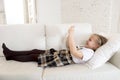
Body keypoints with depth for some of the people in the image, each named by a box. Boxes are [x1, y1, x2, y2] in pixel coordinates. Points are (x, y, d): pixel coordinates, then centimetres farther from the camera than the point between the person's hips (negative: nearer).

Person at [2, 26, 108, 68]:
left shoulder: (89, 53, -16)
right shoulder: (84, 48, 14)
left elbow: (74, 52, -34)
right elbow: (69, 46, 20)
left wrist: (71, 35, -32)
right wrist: (70, 34, 6)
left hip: (61, 59, -9)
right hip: (58, 53, 9)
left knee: (33, 57, -2)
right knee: (35, 51, 6)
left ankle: (11, 57, 17)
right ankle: (11, 53, 19)